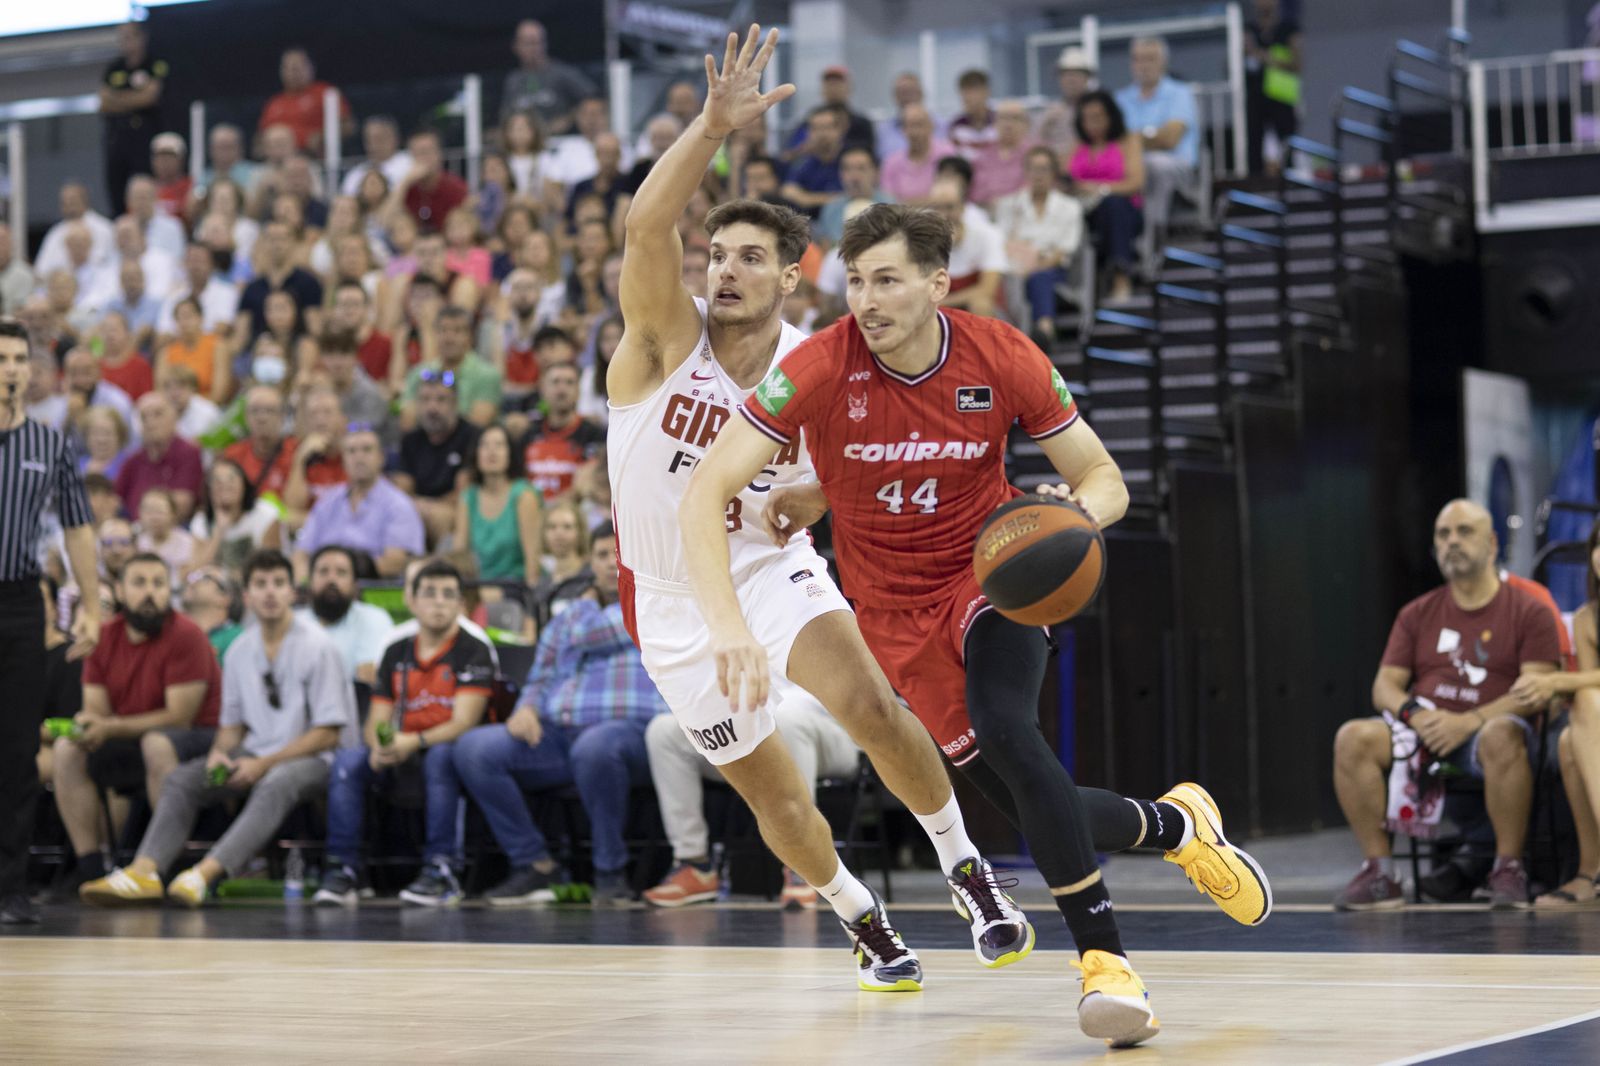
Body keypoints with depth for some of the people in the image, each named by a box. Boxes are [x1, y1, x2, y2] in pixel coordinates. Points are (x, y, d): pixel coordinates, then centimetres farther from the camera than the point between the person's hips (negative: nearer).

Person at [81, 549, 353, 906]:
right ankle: (144, 871, -35)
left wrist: (265, 764, -16)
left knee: (275, 784, -39)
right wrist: (219, 753, -6)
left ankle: (205, 874, -55)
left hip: (309, 758, -6)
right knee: (181, 779, -16)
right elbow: (233, 722, 18)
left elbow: (327, 734, -10)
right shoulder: (239, 651, 11)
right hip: (253, 756, 6)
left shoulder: (317, 648, -8)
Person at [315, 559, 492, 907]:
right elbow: (375, 722, 8)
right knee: (348, 759, -22)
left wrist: (414, 742, -31)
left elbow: (463, 722, -14)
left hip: (450, 750, -4)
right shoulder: (396, 653, 12)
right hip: (401, 757, 4)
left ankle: (441, 871, -38)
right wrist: (379, 747, -17)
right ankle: (341, 869, -25)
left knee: (441, 756, -38)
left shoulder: (473, 651, -3)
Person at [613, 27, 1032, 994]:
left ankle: (970, 874, -5)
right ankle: (863, 921, 32)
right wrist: (715, 126, -48)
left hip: (773, 569, 0)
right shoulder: (669, 336, -18)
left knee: (871, 706, -25)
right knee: (772, 793, 6)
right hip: (676, 601, 0)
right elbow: (648, 225, -38)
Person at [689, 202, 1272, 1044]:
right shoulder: (820, 368, -21)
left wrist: (1077, 511, -30)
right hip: (896, 610, 1)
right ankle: (1176, 824, 32)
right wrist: (728, 623, -40)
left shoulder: (1002, 359, -16)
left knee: (1002, 728, -33)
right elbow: (705, 490, -26)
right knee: (1039, 818, -1)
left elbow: (1105, 480, -4)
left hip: (990, 573, -1)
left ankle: (1105, 962, -25)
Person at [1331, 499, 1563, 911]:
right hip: (1423, 732, 4)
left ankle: (1508, 869, -27)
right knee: (1352, 737, -26)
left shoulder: (1529, 612, 6)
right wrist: (1415, 714, -12)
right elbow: (1384, 687, 13)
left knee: (1501, 736, -41)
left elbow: (1537, 692, -5)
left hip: (1486, 728, -3)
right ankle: (1379, 872, -21)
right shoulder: (1416, 614, 18)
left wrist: (1469, 722, -20)